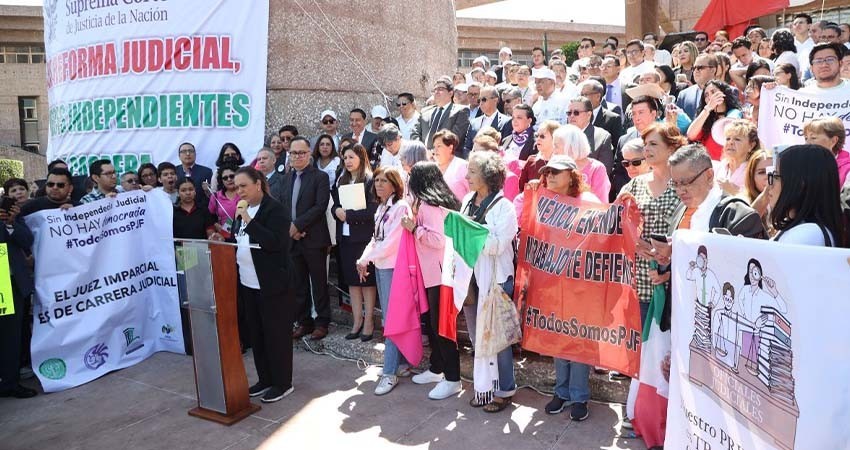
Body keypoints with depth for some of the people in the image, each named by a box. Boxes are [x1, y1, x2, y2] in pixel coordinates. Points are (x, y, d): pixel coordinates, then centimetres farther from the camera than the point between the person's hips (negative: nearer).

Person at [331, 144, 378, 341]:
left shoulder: (370, 180, -7)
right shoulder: (340, 181, 13)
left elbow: (373, 210, -15)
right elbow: (334, 205, 15)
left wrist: (348, 215, -17)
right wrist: (337, 211, -8)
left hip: (364, 237, -6)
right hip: (345, 236, 6)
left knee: (367, 280, 1)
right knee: (352, 280, 9)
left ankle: (369, 321, 11)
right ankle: (357, 320, 17)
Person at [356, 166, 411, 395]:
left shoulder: (400, 207, -14)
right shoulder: (381, 208, 13)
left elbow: (391, 242, -18)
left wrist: (366, 258, -10)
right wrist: (364, 259, 1)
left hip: (393, 267, -9)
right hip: (380, 266, 9)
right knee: (388, 317, 13)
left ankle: (390, 373, -1)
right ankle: (400, 362, 23)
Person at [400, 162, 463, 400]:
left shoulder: (427, 205, -15)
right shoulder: (442, 201, 13)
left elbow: (438, 239, -21)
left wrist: (414, 228, -14)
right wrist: (416, 224, 7)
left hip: (438, 273, -10)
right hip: (435, 271, 10)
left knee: (441, 325, -4)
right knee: (431, 322, 17)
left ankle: (452, 379, 3)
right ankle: (436, 369, 29)